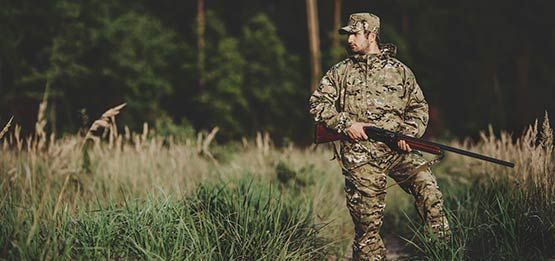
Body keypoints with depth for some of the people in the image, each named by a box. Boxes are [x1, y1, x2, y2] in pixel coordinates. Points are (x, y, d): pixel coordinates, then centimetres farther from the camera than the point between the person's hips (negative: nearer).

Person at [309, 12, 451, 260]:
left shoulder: (399, 70, 11)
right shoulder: (341, 72, 10)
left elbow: (418, 107, 13)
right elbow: (318, 103, 5)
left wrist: (410, 133, -5)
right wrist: (345, 123, -9)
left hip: (398, 149, 1)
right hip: (360, 155, -1)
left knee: (427, 187, -18)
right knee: (367, 220, -1)